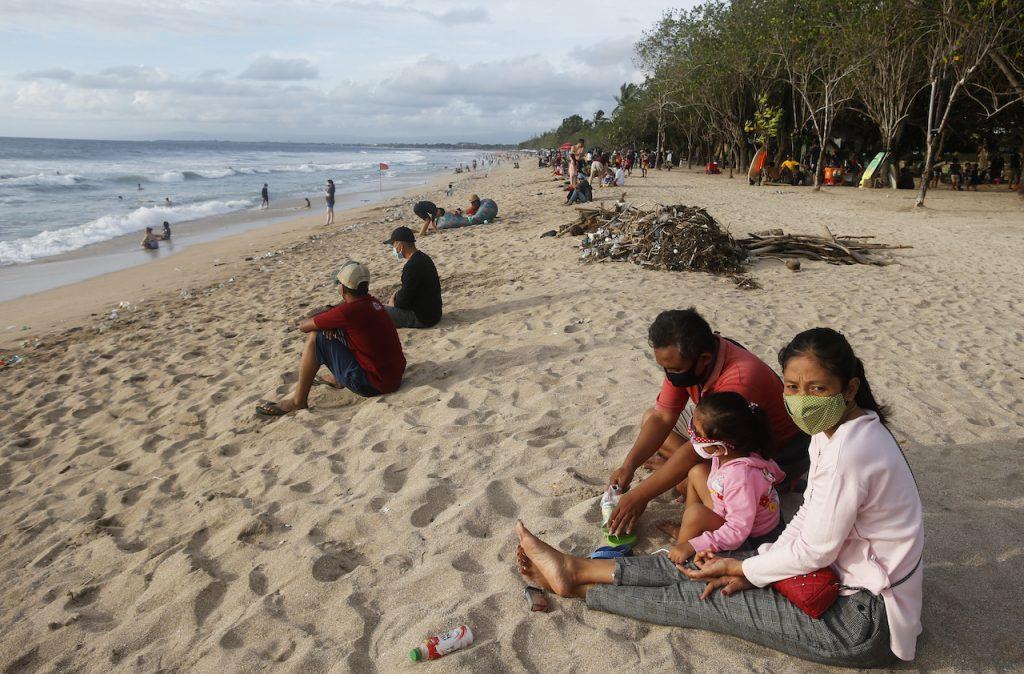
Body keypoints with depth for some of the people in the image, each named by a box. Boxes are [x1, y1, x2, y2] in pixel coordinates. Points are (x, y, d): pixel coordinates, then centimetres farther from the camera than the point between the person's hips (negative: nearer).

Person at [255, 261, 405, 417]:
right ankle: (337, 379, 36)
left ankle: (298, 401, 1)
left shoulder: (349, 310, -20)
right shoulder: (372, 302, 4)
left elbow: (303, 325, -9)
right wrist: (330, 323, 1)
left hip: (375, 384, -8)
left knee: (315, 338, -6)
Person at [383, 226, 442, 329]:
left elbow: (404, 300, -20)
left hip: (423, 319, -10)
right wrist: (396, 296, 8)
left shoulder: (412, 266, -24)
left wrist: (393, 303, 0)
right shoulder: (422, 257, 9)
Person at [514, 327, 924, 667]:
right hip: (849, 578, 8)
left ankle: (578, 585, 8)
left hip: (868, 619, -8)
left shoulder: (849, 453, -30)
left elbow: (814, 551, -23)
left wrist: (743, 569, -8)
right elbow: (809, 518, 8)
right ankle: (576, 570, 12)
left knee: (710, 597, -5)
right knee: (707, 565, 3)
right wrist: (752, 567, -1)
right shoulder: (833, 430, 2)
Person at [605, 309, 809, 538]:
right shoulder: (682, 362, -16)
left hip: (777, 451, -7)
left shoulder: (739, 379, -40)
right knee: (649, 419, 4)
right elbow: (662, 417, -9)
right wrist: (628, 467, -22)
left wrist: (639, 496, -32)